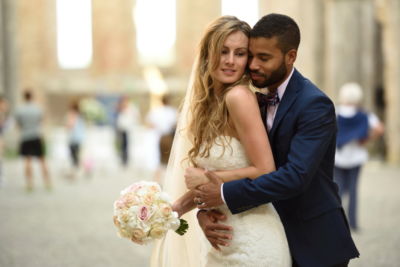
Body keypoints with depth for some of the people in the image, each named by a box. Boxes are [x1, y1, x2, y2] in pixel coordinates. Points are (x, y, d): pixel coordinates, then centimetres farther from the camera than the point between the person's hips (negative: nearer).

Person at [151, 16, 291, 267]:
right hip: (223, 239, 7)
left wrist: (205, 179, -12)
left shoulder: (239, 96, -16)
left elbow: (265, 171, -18)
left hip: (251, 243, -7)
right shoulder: (208, 102, 8)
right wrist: (175, 209, -2)